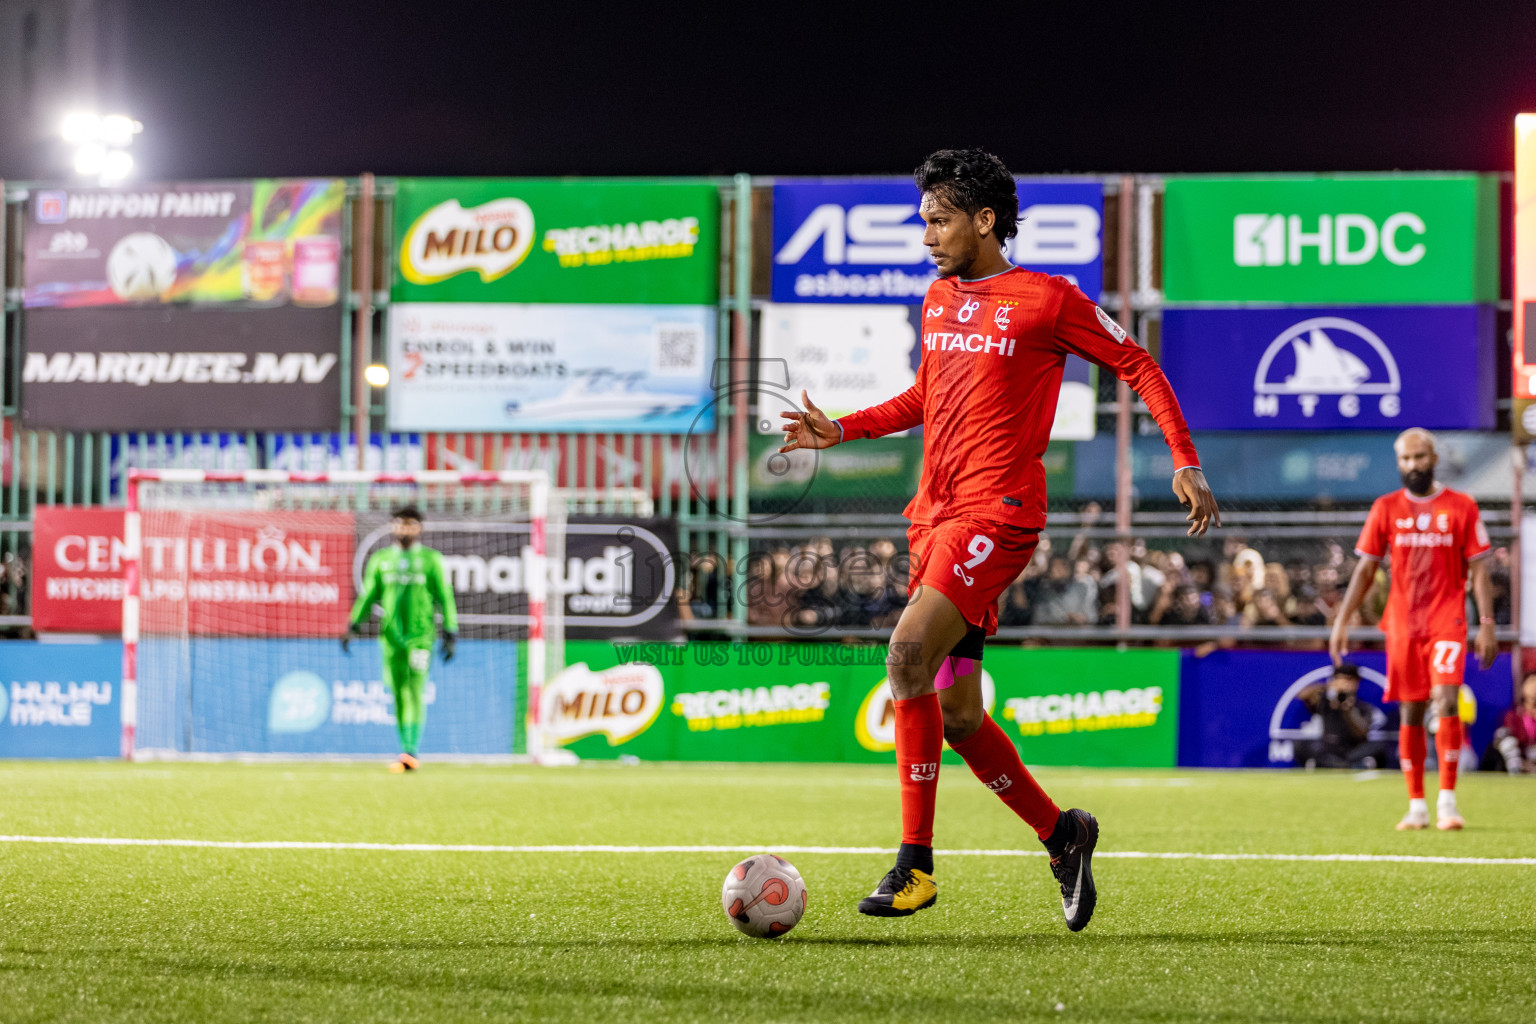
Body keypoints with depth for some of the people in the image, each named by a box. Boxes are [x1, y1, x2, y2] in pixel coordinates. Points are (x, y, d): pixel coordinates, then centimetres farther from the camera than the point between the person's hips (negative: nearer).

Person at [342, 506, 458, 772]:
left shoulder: (431, 559, 5)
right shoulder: (380, 560, 13)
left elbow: (445, 597, 5)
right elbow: (368, 595, 15)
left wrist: (450, 633, -1)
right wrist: (353, 625, 5)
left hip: (420, 634, -3)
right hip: (391, 636, 3)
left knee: (415, 693, -14)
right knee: (399, 696, 4)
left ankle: (411, 752, -19)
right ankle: (407, 754, 11)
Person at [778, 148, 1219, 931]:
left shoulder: (1047, 301, -4)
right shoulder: (938, 301, 16)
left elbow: (1138, 366, 3)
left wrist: (1186, 464, -5)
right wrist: (840, 431, 16)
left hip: (997, 513, -8)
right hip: (934, 514, 8)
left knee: (908, 651, -25)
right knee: (955, 712, 6)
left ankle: (915, 862, -21)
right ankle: (1061, 834, 24)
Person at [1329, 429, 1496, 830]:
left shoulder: (1461, 507, 2)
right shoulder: (1385, 508, 6)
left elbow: (1478, 569, 2)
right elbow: (1365, 569, 8)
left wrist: (1487, 624, -6)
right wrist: (1342, 622, 2)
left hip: (1447, 620, -2)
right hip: (1403, 624, 2)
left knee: (1446, 701, -17)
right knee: (1410, 713, 4)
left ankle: (1447, 801, -13)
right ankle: (1416, 807, 11)